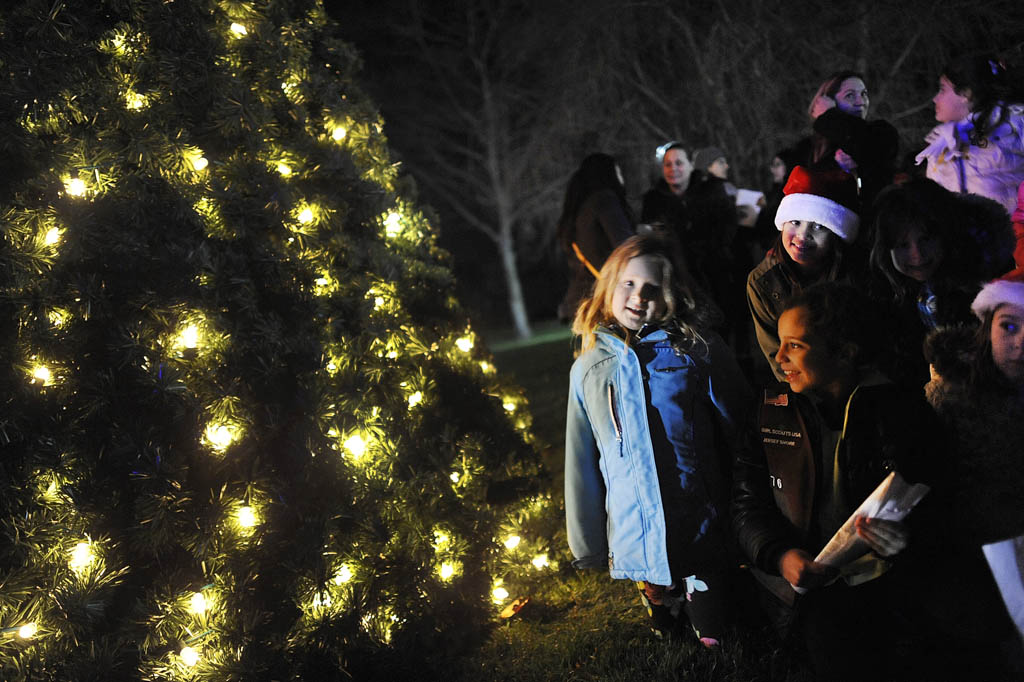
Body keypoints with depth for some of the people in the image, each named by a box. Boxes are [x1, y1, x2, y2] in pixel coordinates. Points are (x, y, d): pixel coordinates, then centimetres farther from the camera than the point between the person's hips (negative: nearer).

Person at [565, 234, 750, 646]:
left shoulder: (698, 349, 0)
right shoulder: (589, 369, 8)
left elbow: (740, 427, 2)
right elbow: (582, 462, 11)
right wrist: (587, 545, 12)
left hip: (705, 533, -2)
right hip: (638, 542, 2)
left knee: (716, 637, 7)